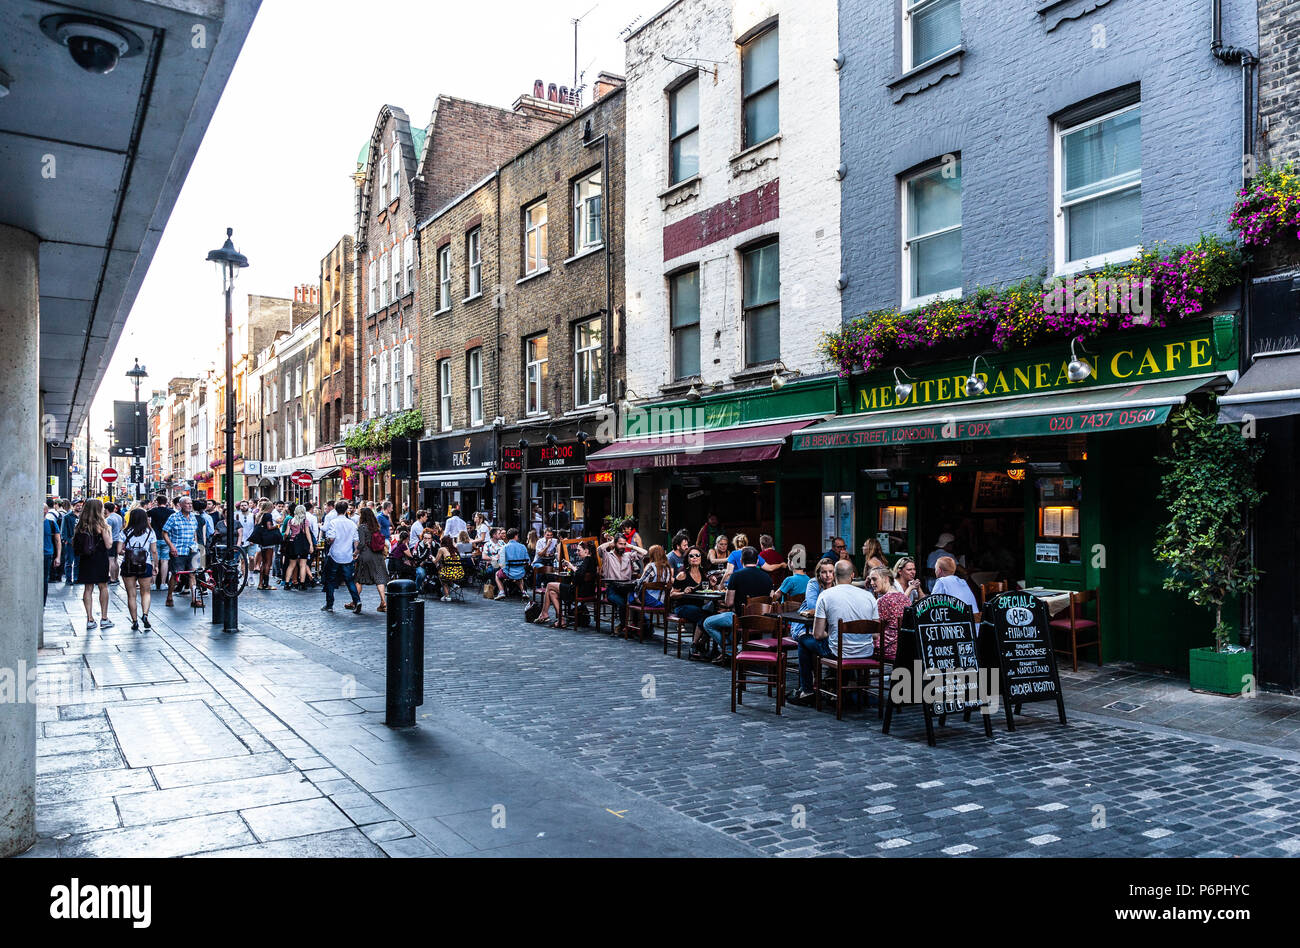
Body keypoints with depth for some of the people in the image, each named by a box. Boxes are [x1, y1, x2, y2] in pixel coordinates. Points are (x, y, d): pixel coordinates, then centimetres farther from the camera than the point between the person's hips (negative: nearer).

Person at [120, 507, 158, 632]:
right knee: (145, 592, 16)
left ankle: (135, 622, 10)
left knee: (131, 595, 9)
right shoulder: (150, 532, 0)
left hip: (128, 565, 0)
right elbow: (154, 552, -1)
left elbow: (119, 550, -2)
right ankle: (145, 614, -7)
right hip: (145, 565, 0)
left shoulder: (125, 532, -1)